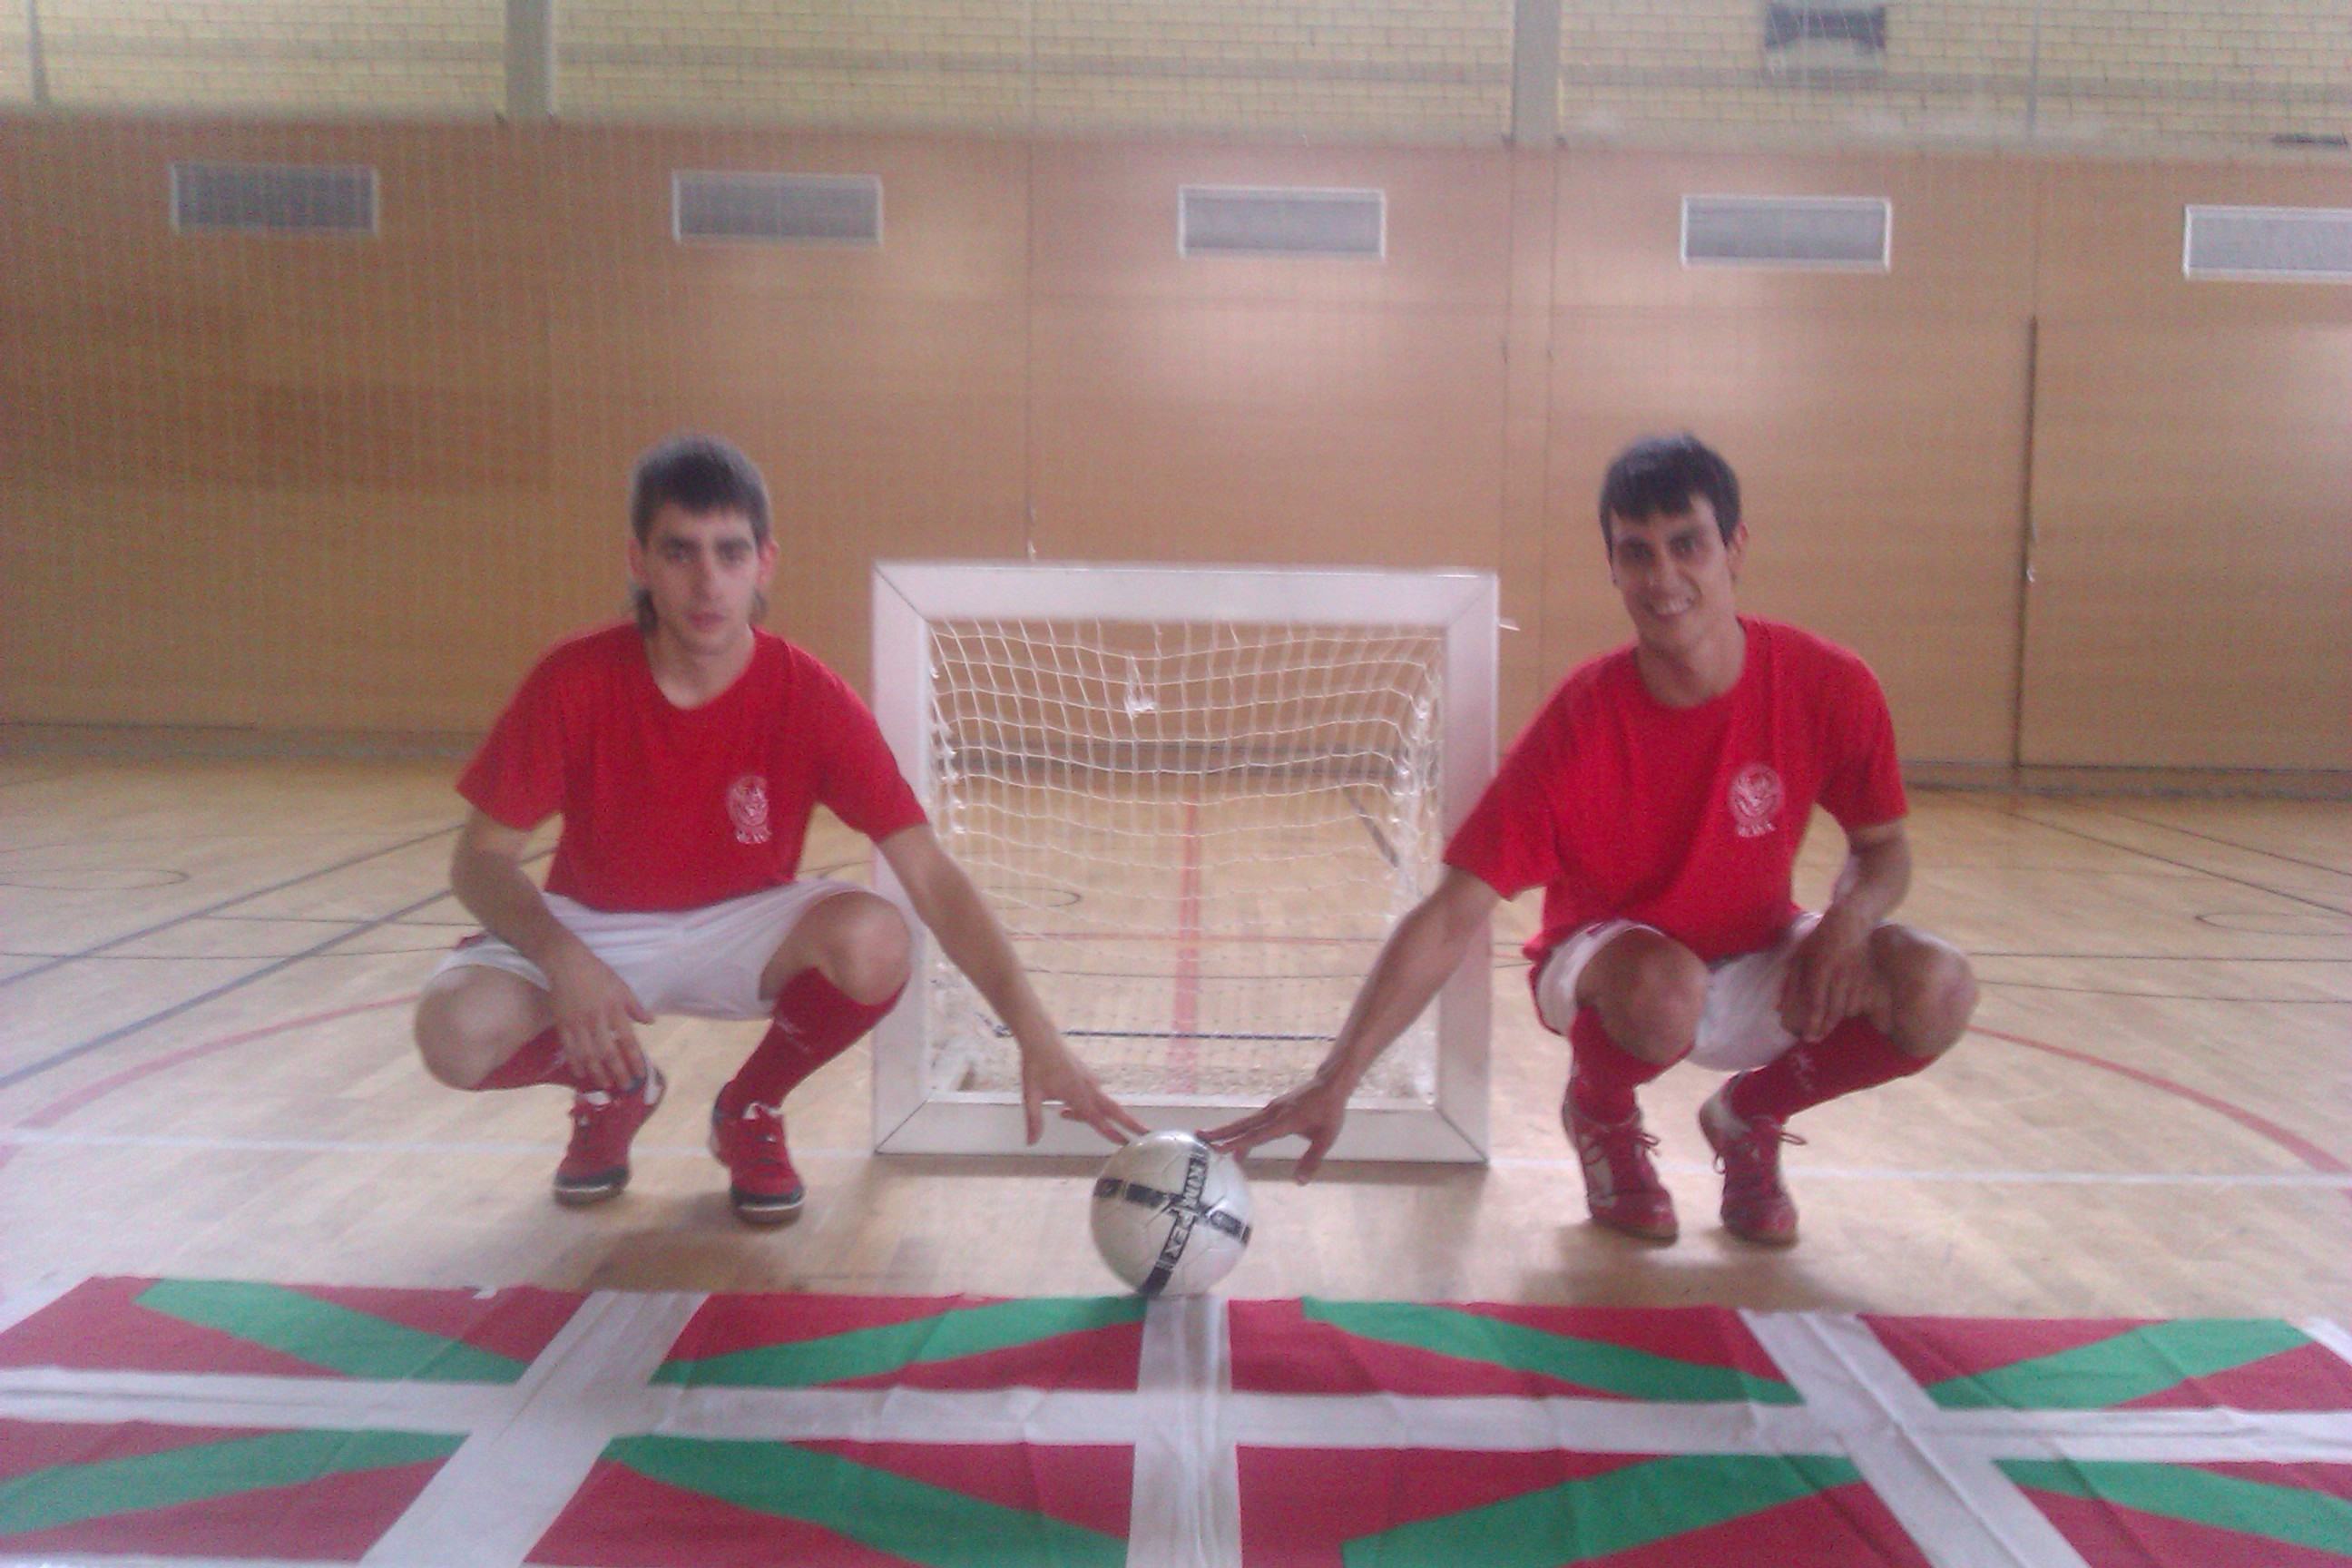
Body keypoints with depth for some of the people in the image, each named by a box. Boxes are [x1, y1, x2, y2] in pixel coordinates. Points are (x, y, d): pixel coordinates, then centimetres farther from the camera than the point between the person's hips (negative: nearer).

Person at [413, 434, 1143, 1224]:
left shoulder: (813, 700, -19)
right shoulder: (575, 681, -18)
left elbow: (931, 874, -23)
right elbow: (481, 858, -11)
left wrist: (1038, 1036, -33)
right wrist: (565, 961, -33)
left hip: (744, 926, 0)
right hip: (595, 928, 0)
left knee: (874, 941, -32)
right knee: (456, 1031, -29)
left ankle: (751, 1112, 2)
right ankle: (611, 1087, 9)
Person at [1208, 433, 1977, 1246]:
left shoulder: (1828, 684, -18)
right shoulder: (1581, 720, -25)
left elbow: (1882, 849, 0)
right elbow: (1452, 916, -28)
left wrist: (1848, 920, -26)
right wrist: (1335, 1081, -37)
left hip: (1757, 954, 3)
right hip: (1607, 957, -3)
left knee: (1937, 990, -24)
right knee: (1662, 987, -39)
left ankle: (1748, 1115, 8)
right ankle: (1600, 1114, 0)